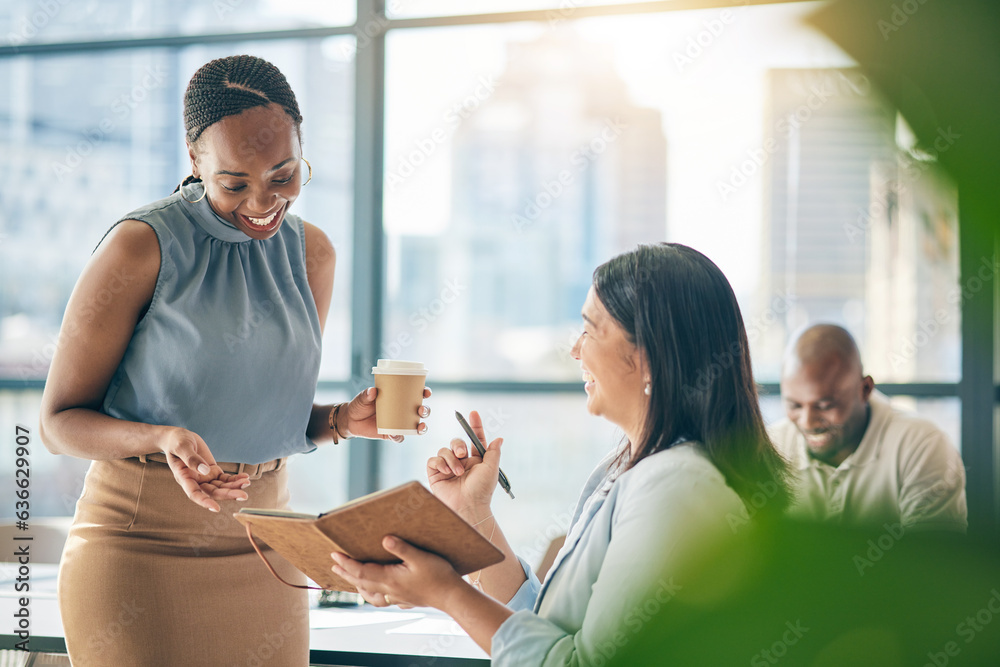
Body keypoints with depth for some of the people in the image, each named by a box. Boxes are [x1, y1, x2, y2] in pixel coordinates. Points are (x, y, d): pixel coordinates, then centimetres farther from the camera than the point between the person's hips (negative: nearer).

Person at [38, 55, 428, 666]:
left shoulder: (312, 253, 6)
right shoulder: (142, 247, -11)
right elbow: (60, 420, -8)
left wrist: (342, 420, -5)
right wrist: (163, 439, -26)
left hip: (264, 547, 5)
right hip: (141, 547, -5)